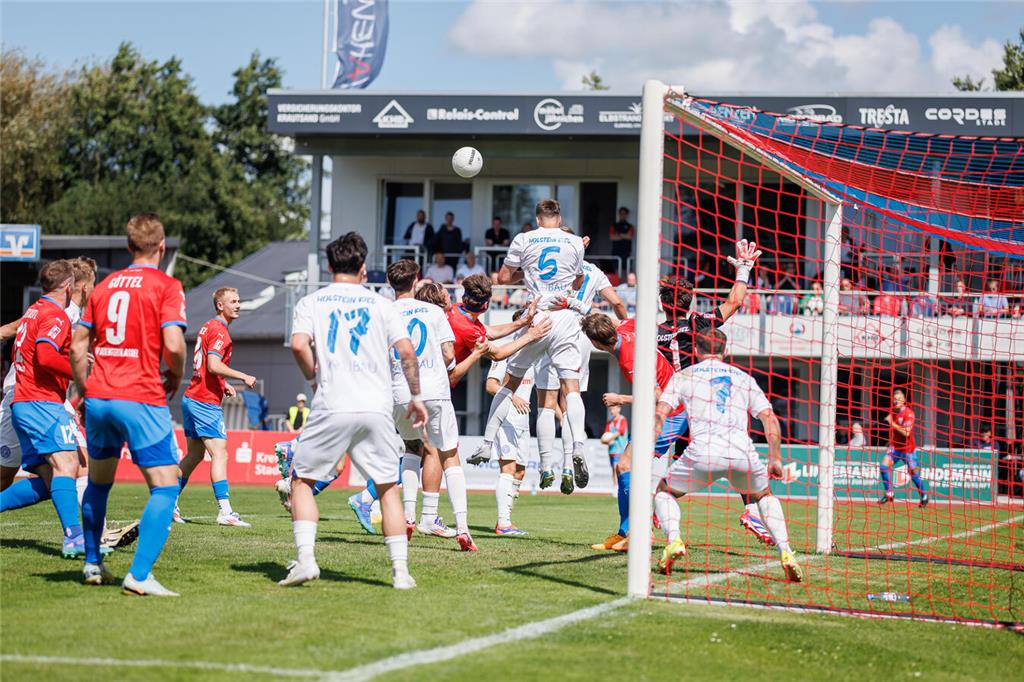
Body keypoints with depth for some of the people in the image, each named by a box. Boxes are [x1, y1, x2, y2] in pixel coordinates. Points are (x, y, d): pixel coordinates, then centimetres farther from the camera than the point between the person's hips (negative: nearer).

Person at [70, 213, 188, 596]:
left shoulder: (104, 286, 13)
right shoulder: (166, 287, -3)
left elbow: (78, 346, 14)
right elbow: (173, 344, -15)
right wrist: (175, 376, 4)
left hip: (98, 396, 6)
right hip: (142, 399, -6)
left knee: (98, 482, 24)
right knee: (165, 487, -4)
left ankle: (92, 564, 30)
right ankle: (139, 575, -17)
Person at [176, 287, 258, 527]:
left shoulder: (208, 327, 17)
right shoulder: (219, 331, -14)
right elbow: (214, 365, -25)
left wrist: (223, 384, 16)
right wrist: (243, 377, -18)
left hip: (192, 398, 10)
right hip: (206, 402, -10)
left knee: (194, 455, 17)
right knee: (219, 453, -13)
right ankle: (225, 511, -19)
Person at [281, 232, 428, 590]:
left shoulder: (310, 303, 8)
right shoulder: (380, 304, 11)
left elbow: (299, 345, -8)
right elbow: (406, 351, 2)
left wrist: (314, 376, 10)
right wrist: (416, 395, 13)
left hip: (332, 409, -1)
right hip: (377, 409, 1)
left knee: (302, 480, 11)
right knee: (388, 487, 9)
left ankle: (305, 559, -5)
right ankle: (400, 570, 3)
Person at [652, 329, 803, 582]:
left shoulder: (684, 375, 19)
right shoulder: (744, 378, 24)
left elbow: (660, 413, 6)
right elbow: (770, 420, 16)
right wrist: (775, 459, 21)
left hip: (703, 453, -2)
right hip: (743, 453, 2)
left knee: (664, 492, 23)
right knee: (765, 496, 29)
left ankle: (674, 539, -7)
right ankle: (785, 551, 6)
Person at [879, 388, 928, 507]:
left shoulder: (908, 413, -16)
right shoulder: (892, 411, 3)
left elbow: (906, 432, -25)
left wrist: (892, 423, -25)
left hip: (908, 448, -5)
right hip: (895, 446, 5)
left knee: (914, 474, 1)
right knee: (884, 466, -13)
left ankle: (924, 497, 20)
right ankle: (888, 494, -4)